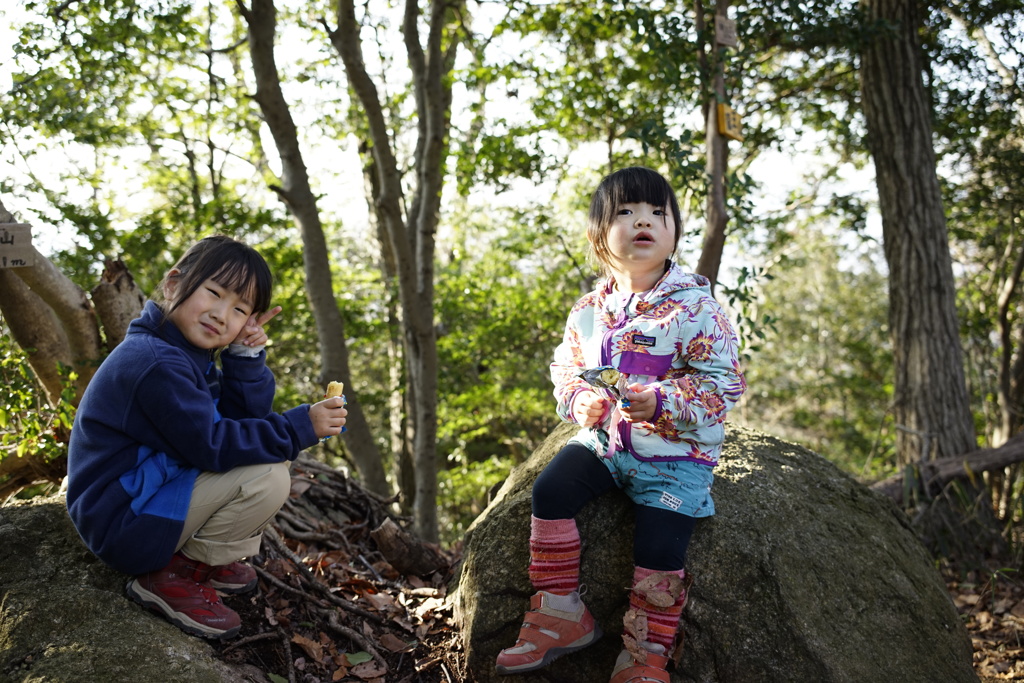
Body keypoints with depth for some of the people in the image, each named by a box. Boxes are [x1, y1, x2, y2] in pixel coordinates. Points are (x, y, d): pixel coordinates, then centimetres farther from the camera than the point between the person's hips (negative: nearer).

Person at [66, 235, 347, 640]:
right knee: (268, 476, -22)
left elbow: (246, 415, 4)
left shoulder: (186, 352, 8)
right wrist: (301, 426, -24)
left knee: (272, 452, 11)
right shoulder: (155, 364, -25)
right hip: (121, 522, -10)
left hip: (152, 484, 10)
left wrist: (246, 354, -11)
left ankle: (205, 559, 9)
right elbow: (212, 444, -26)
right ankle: (170, 577, -9)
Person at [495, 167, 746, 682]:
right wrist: (580, 400, -6)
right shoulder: (589, 311, 6)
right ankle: (560, 614, -2)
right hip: (604, 442, 5)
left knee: (659, 546, -18)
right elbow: (565, 368, 17)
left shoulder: (694, 306, -10)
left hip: (676, 453, -4)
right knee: (551, 489, -17)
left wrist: (661, 402, -27)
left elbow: (723, 381, -12)